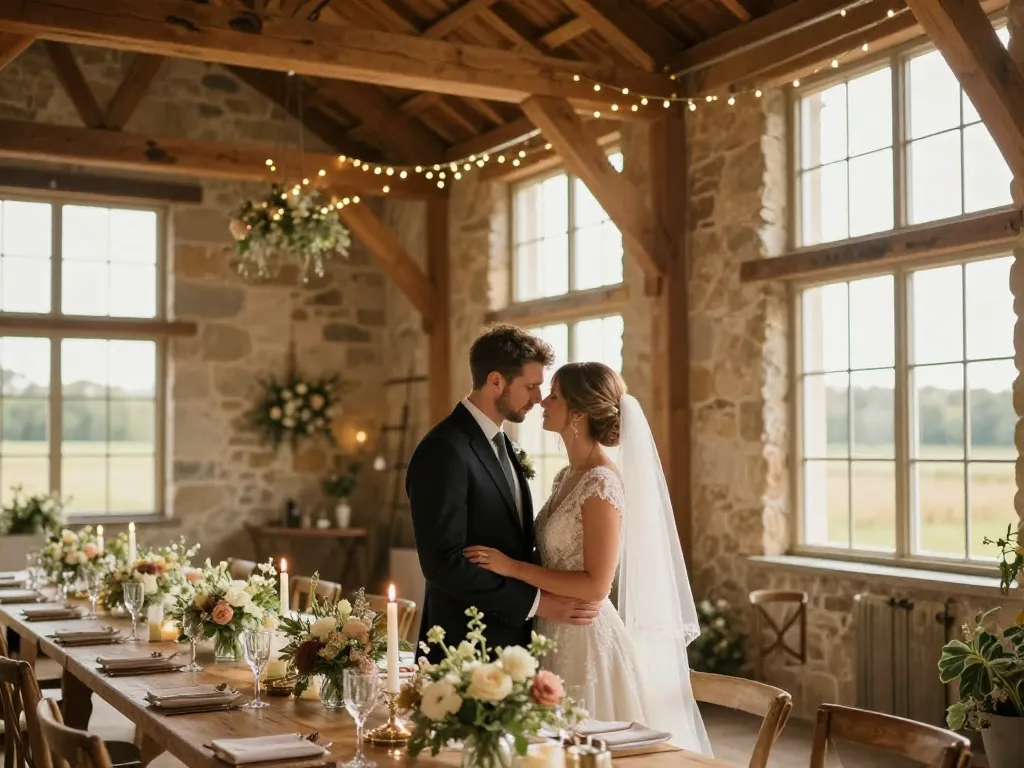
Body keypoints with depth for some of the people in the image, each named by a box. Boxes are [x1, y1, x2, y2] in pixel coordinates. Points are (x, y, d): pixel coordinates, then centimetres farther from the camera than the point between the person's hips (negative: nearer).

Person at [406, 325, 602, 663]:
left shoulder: (500, 443, 12)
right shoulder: (444, 451, -17)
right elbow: (443, 562, -22)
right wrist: (536, 602, -20)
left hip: (512, 639, 8)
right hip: (467, 648, -8)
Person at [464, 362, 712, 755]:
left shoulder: (602, 484, -18)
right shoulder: (568, 476, 9)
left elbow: (595, 585, -21)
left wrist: (514, 567, -20)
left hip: (586, 640, -9)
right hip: (557, 636, 9)